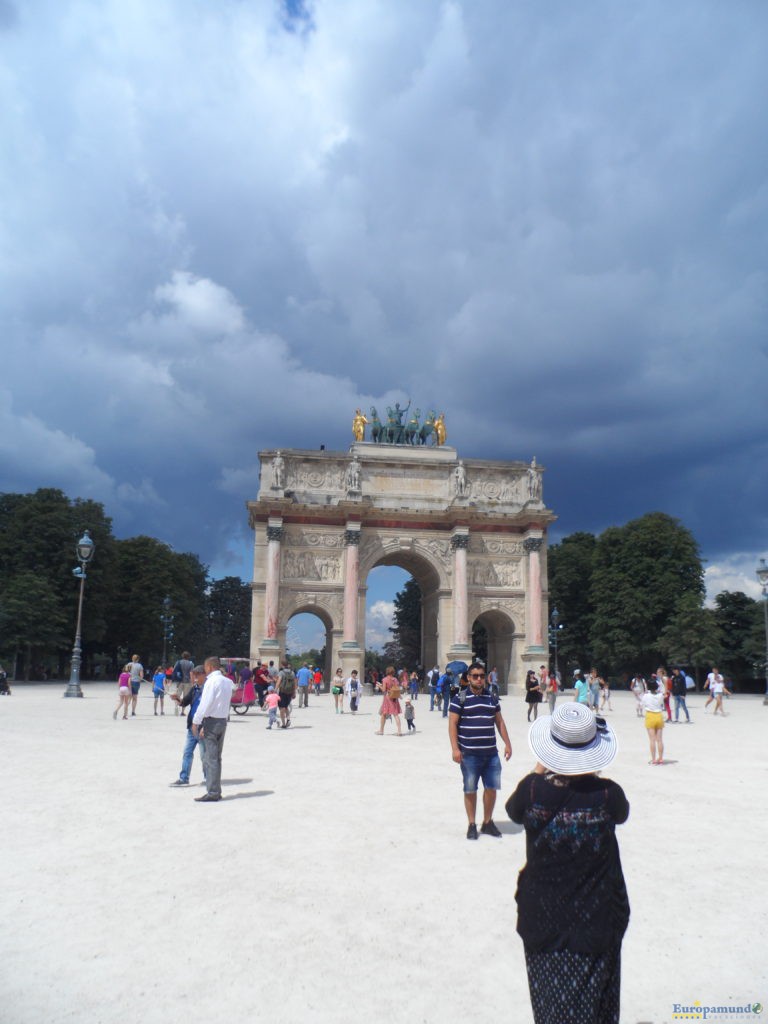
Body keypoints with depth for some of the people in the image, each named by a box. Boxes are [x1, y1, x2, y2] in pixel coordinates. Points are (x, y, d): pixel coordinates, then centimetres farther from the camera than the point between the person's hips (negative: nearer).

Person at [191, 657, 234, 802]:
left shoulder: (212, 681, -14)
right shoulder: (227, 681, 10)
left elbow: (205, 703, -17)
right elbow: (224, 701, 8)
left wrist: (196, 721, -9)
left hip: (212, 721, -8)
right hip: (223, 720, 8)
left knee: (211, 758, -4)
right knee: (216, 757, 14)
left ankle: (212, 793, -4)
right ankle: (216, 791, 19)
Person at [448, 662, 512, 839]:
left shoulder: (492, 697, 10)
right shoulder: (460, 697, -5)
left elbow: (499, 722, 16)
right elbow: (453, 724, -7)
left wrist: (507, 744, 11)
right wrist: (455, 748, -14)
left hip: (491, 753, 4)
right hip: (469, 754, -4)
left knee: (491, 788, 8)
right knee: (470, 790, 5)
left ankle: (487, 822, 26)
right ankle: (471, 825, 19)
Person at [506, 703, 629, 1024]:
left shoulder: (533, 790, -18)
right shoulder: (607, 795, -19)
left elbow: (514, 811, 5)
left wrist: (538, 772, 12)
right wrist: (591, 776, 9)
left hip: (542, 920, 0)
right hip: (596, 921, 0)